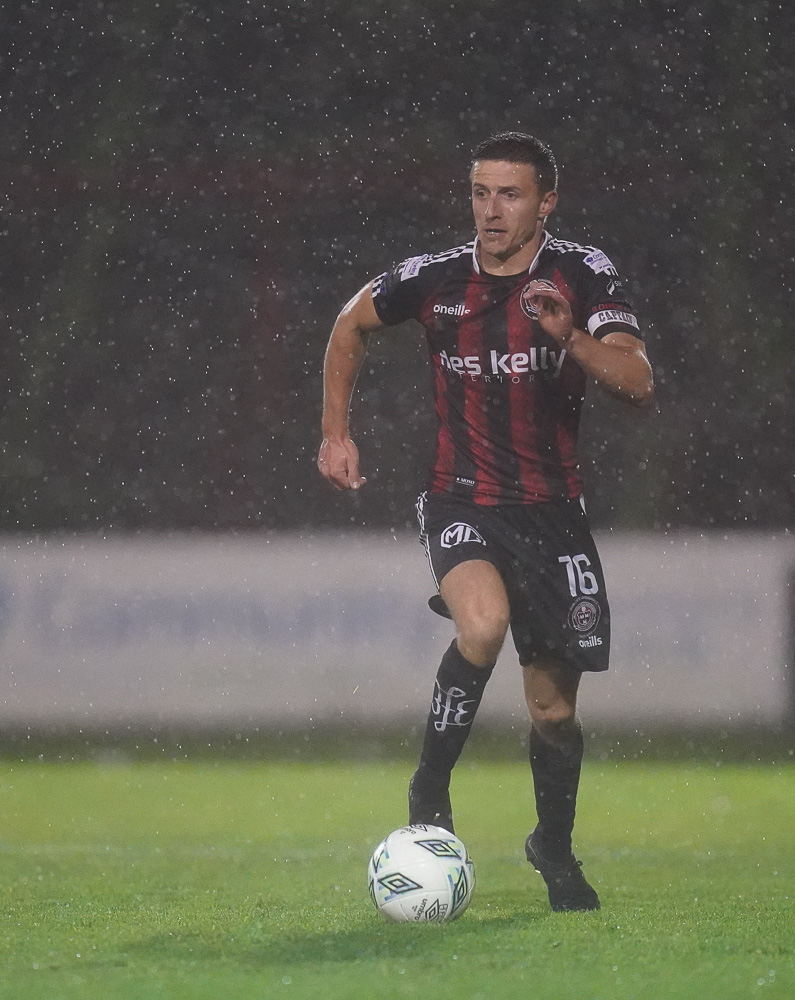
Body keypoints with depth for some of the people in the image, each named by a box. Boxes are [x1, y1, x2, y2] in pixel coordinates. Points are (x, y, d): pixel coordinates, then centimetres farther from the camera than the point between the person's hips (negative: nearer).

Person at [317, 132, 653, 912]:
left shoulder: (583, 276, -6)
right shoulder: (431, 280, -4)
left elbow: (638, 384, -17)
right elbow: (352, 325, 17)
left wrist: (571, 338, -34)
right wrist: (336, 432, 12)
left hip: (551, 511, 1)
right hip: (461, 502, -1)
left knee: (554, 707, 6)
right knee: (484, 620, -33)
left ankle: (554, 850, 33)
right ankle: (430, 790, -13)